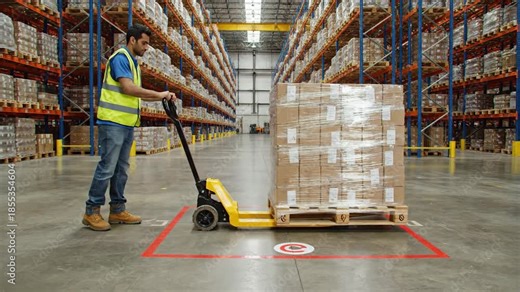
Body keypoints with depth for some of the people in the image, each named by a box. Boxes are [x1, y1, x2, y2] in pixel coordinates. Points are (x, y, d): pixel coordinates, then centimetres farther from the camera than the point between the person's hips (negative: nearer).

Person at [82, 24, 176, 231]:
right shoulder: (120, 57, -10)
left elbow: (136, 94, 22)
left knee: (121, 169, 10)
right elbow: (128, 88, -22)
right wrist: (159, 94, -17)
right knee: (107, 168, -7)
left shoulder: (133, 62, 20)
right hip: (113, 123, -10)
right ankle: (92, 212, 2)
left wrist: (161, 97, 11)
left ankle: (117, 210, 17)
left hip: (127, 124, 10)